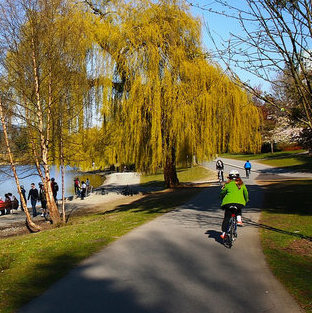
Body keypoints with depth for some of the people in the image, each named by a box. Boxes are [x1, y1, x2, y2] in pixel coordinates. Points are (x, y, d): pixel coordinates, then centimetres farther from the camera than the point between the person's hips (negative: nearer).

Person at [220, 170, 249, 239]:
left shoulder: (227, 184, 12)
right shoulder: (242, 184, 17)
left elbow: (222, 193, 20)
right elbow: (246, 193, 25)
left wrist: (222, 199, 40)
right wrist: (246, 201, 43)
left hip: (228, 202, -1)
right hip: (240, 203, 2)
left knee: (226, 218, 8)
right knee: (238, 211, 35)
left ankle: (223, 233, 7)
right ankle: (239, 220, 12)